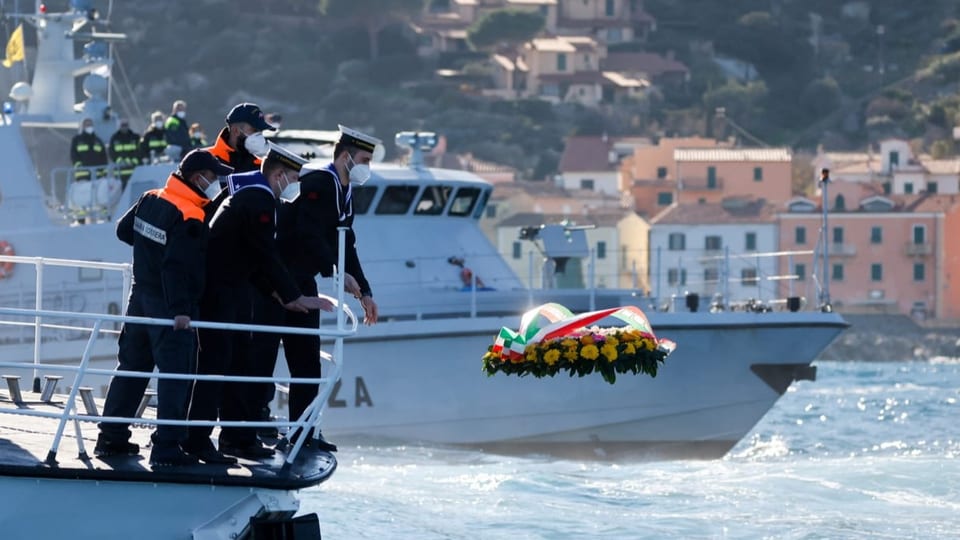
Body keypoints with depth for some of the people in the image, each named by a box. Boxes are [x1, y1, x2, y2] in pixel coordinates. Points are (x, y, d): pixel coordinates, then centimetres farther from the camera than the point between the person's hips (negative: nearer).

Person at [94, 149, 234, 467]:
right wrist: (180, 309, -25)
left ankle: (111, 438, 21)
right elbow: (178, 265, -26)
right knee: (176, 373, -4)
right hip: (171, 304, -8)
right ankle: (167, 447, -6)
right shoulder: (190, 218, -21)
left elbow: (124, 230, 16)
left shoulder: (151, 199, 3)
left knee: (133, 365, 16)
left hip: (142, 295, 8)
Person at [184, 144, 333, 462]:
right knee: (216, 362, -10)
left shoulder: (249, 194, 18)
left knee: (237, 363, 13)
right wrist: (295, 297, -14)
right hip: (216, 293, -11)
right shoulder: (259, 200, -15)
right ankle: (197, 441, -9)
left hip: (225, 291, 11)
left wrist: (280, 294, 15)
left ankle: (238, 438, 17)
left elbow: (254, 256, 21)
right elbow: (266, 256, -19)